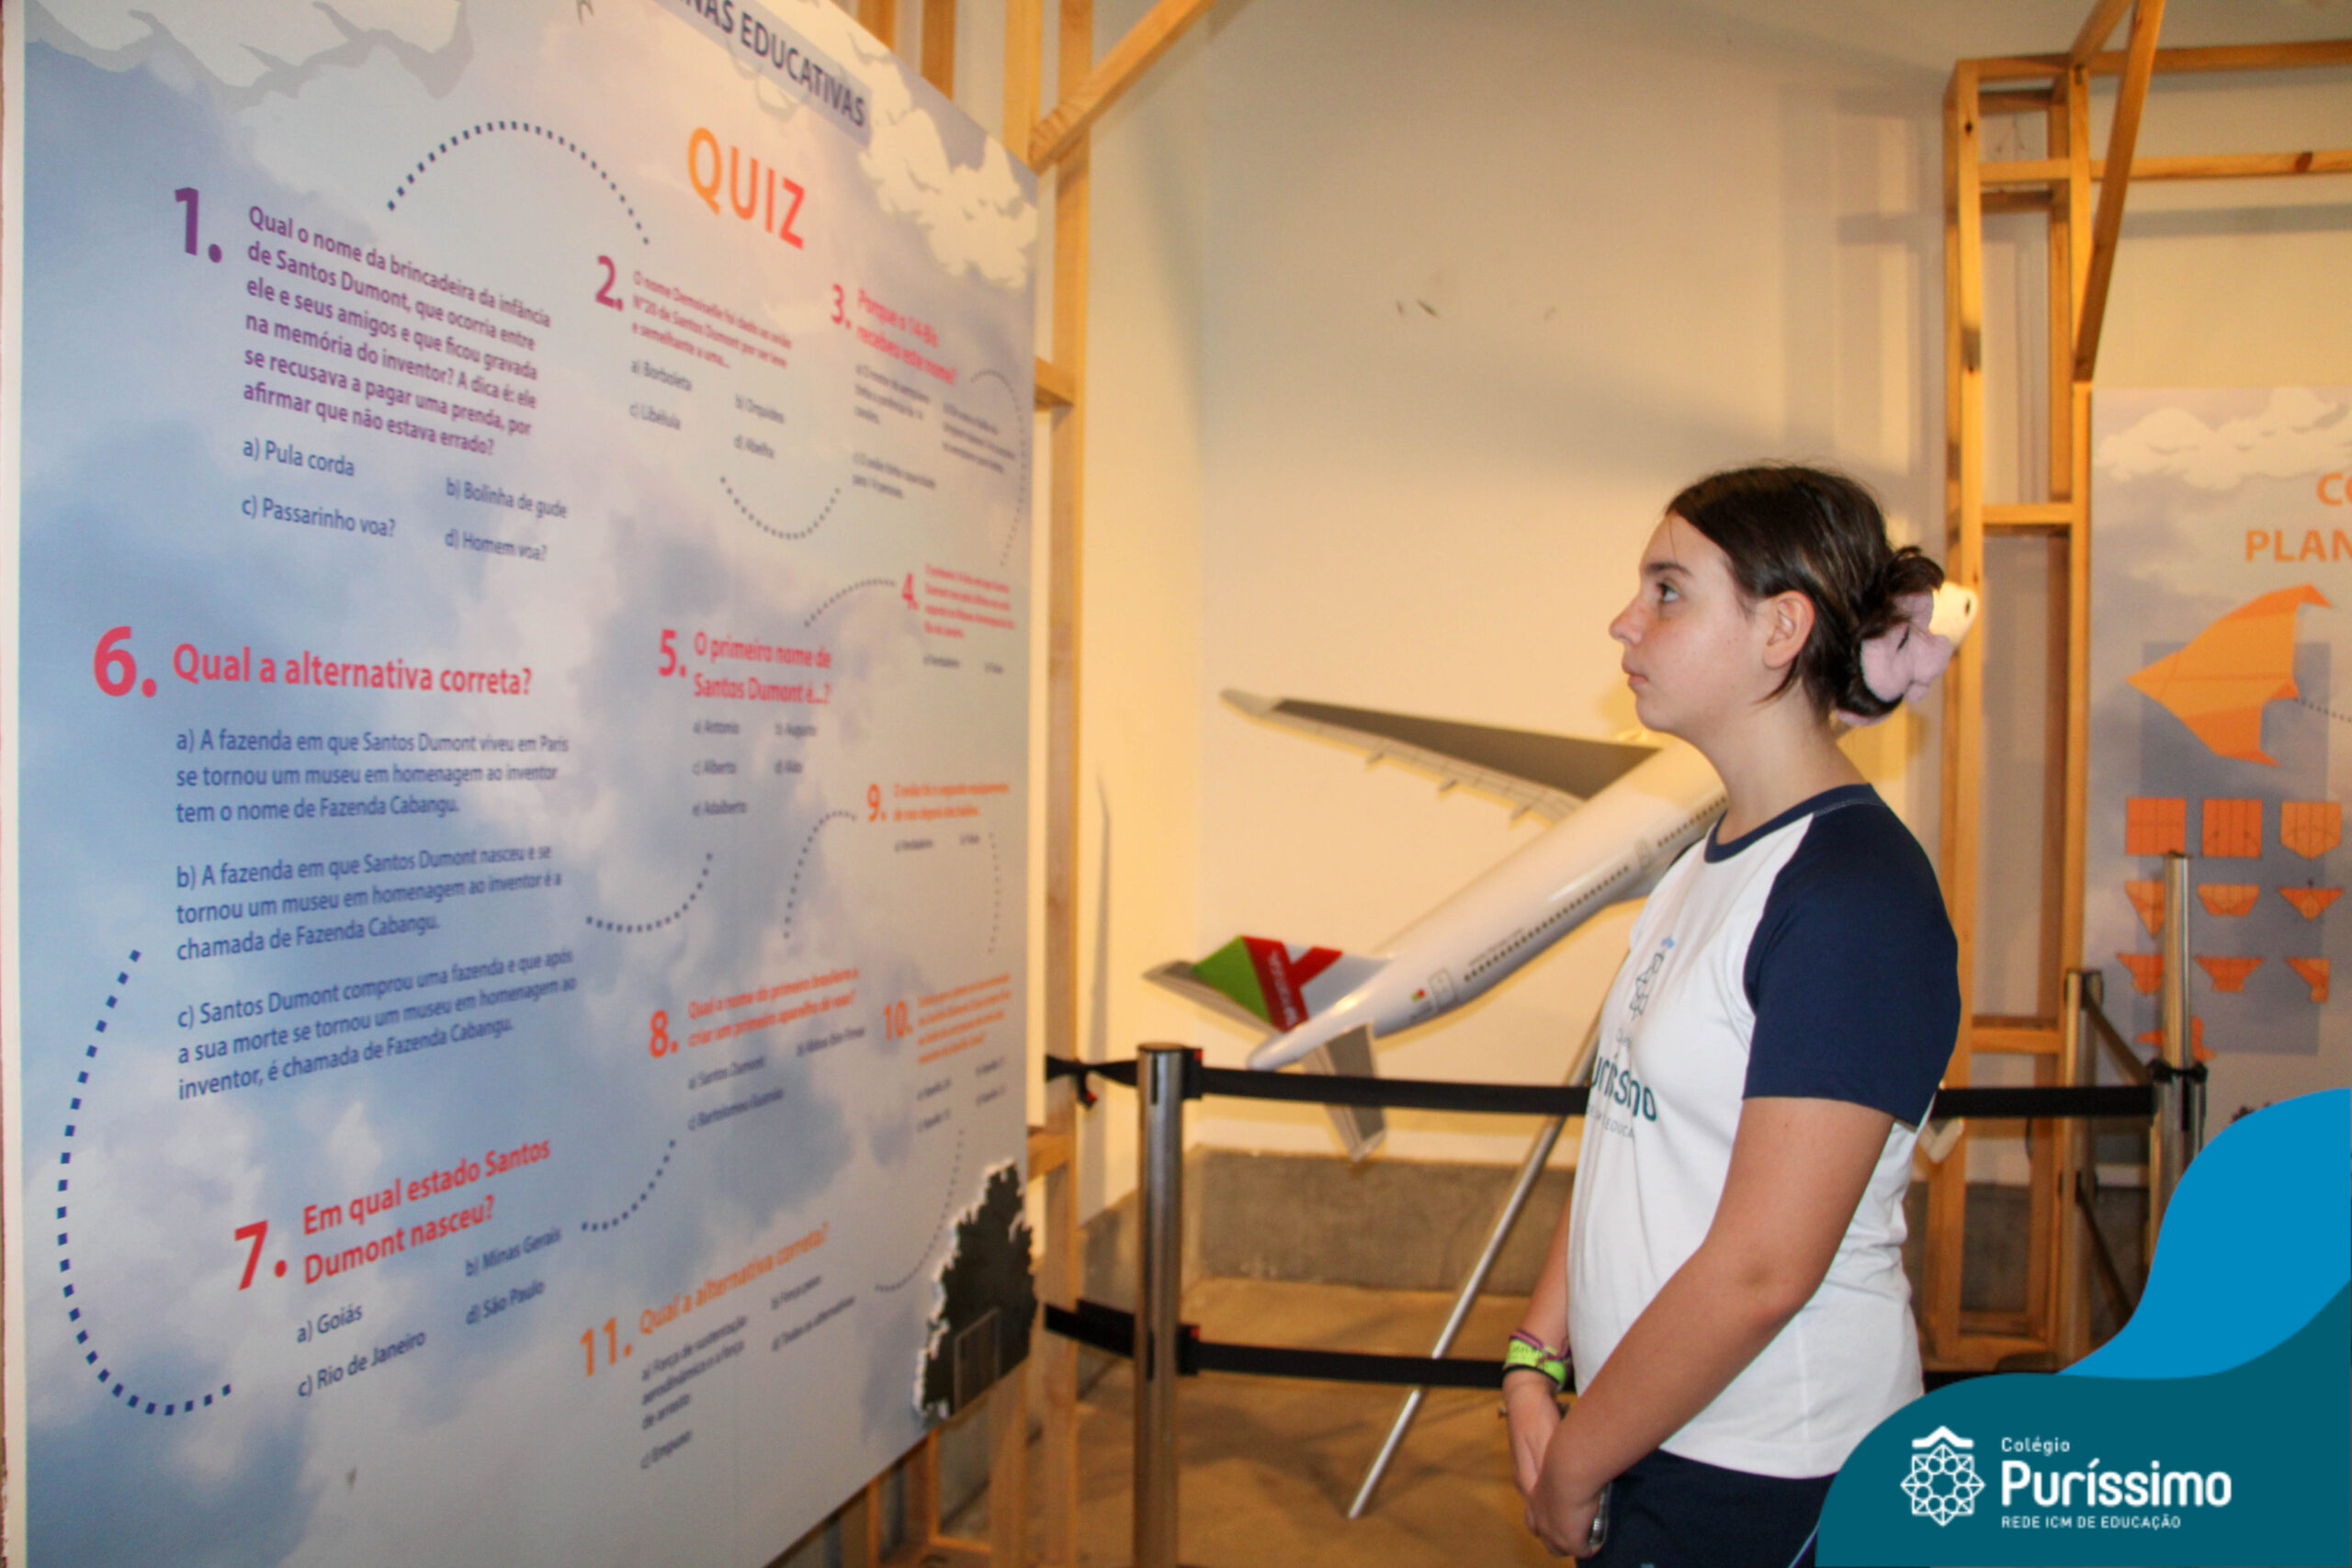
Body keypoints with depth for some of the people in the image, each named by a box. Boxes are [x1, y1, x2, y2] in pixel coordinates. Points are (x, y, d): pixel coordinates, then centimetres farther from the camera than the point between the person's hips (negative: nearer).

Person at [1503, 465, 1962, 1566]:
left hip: (1768, 1480, -7)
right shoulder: (1709, 860, 7)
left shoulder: (1859, 894, -20)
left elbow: (1760, 1270, -23)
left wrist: (1571, 1467, -14)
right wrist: (1535, 1358, 0)